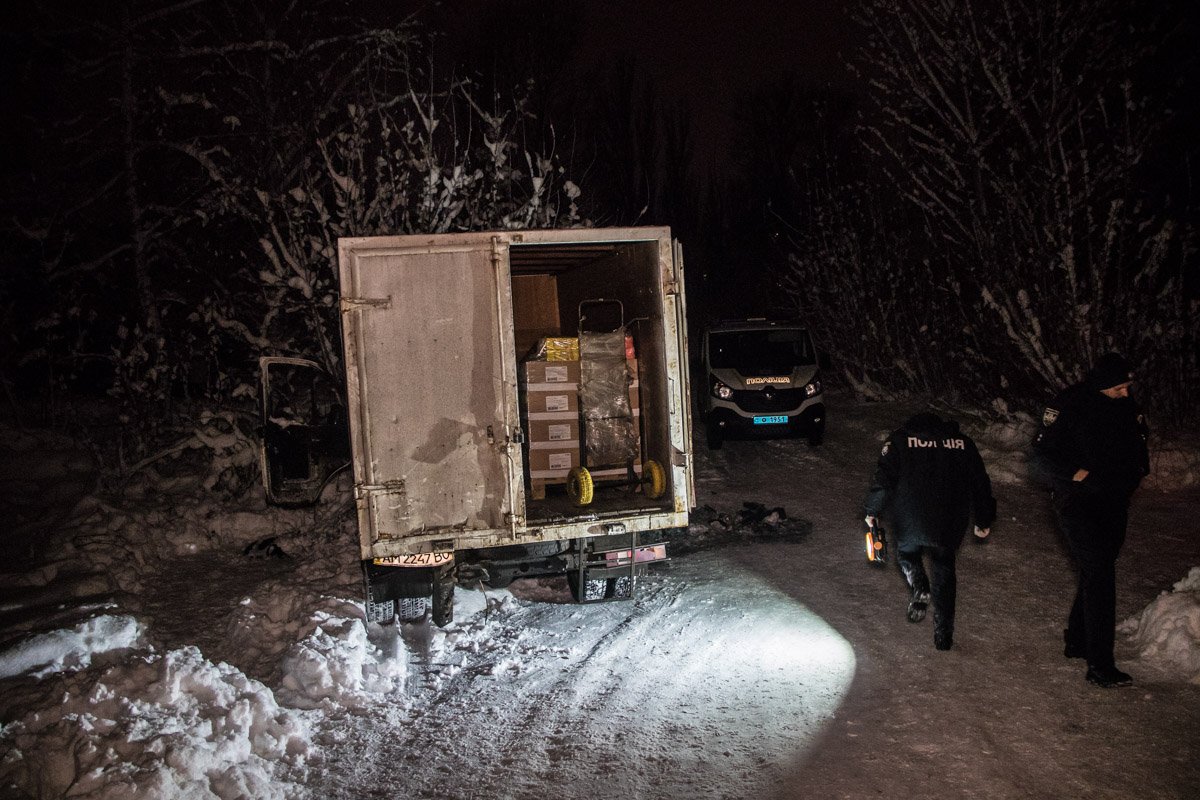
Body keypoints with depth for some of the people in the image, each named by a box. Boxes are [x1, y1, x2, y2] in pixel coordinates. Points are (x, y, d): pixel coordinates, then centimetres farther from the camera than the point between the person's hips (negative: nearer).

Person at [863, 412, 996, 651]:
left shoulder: (900, 439, 4)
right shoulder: (963, 442, 11)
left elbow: (883, 480, -3)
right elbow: (980, 483, 12)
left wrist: (871, 511, 10)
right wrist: (984, 520, 23)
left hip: (910, 521, -2)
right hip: (951, 524, 2)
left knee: (906, 553, 28)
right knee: (944, 571, 19)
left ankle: (919, 589, 0)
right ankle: (944, 634, 19)